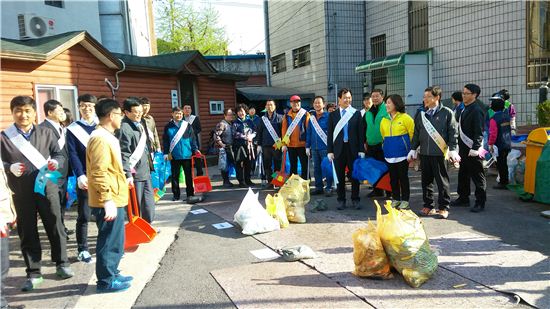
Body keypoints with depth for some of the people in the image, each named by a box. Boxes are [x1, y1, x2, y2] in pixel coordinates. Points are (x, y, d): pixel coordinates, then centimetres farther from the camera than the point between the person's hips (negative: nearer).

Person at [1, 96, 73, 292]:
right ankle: (33, 273, 20)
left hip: (47, 187, 0)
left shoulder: (45, 133, 4)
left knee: (55, 226, 8)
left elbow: (59, 154, 7)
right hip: (21, 192, 0)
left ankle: (62, 264, 25)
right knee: (27, 232, 8)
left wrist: (56, 162, -15)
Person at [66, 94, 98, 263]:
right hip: (85, 177, -2)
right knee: (84, 215, 3)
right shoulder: (73, 129, 3)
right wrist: (80, 176, -16)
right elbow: (73, 154, -4)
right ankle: (82, 249, 14)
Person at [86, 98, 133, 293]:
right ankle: (106, 281, 13)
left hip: (114, 199, 10)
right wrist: (107, 200, -27)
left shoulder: (107, 137, 14)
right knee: (109, 241, 1)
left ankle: (112, 274, 31)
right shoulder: (100, 139, -19)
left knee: (115, 240, 19)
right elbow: (98, 173, -25)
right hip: (109, 202, -10)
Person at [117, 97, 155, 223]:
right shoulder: (124, 129, -18)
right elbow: (124, 155, -23)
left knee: (149, 201, 17)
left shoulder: (139, 124, 11)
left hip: (145, 171, 9)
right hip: (134, 173, -9)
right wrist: (127, 175, -26)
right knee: (135, 204, 4)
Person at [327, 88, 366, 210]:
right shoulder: (333, 115, 6)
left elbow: (361, 133, 3)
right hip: (338, 149, 0)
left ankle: (355, 200, 16)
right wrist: (330, 151, -3)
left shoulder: (357, 113, 5)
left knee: (355, 175, 6)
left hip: (353, 149, 0)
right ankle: (341, 200, 17)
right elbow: (330, 134, 4)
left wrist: (361, 150, -3)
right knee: (340, 176, 6)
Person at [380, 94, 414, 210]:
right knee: (393, 178, 10)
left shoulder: (405, 118, -7)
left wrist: (411, 148, 4)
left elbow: (413, 133, -1)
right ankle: (395, 199, 21)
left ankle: (405, 200, 13)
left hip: (402, 153, -4)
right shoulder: (384, 120, 8)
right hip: (389, 154, 5)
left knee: (403, 177, 3)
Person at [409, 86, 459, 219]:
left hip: (440, 153, -5)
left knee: (442, 181, 3)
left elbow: (453, 132, -3)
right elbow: (416, 133, 15)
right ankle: (428, 206, 21)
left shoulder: (447, 113, -1)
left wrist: (452, 149, -10)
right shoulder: (421, 114, 12)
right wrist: (413, 149, 12)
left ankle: (443, 207, 12)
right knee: (426, 180, 10)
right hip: (424, 153, 5)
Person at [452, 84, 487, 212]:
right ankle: (463, 198, 29)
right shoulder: (464, 110, 14)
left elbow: (479, 132, -18)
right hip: (463, 149, 9)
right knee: (463, 175, 17)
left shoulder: (476, 111, -13)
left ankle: (480, 202, 10)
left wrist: (474, 149, -22)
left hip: (473, 150, -9)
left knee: (477, 177, 1)